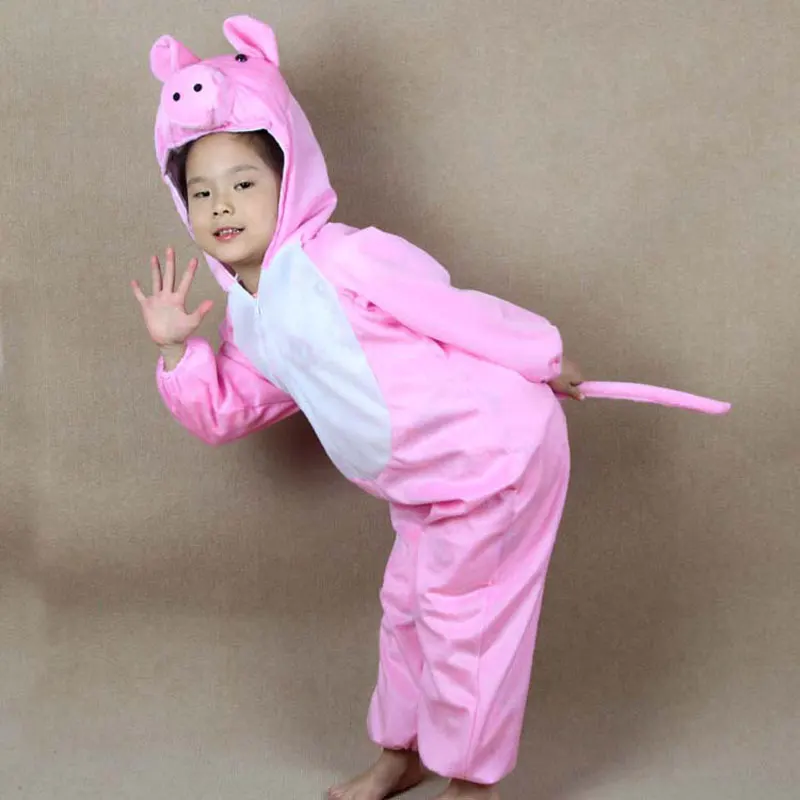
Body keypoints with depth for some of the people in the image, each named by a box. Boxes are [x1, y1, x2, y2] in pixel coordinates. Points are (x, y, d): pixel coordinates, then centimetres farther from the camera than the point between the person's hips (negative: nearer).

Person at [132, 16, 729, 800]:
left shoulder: (343, 258, -21)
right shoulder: (248, 319, 6)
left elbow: (460, 313, -18)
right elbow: (224, 412, 11)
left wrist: (545, 365, -10)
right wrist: (177, 348, -4)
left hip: (494, 449, -8)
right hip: (427, 484, 8)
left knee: (463, 618, 3)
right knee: (407, 605, 20)